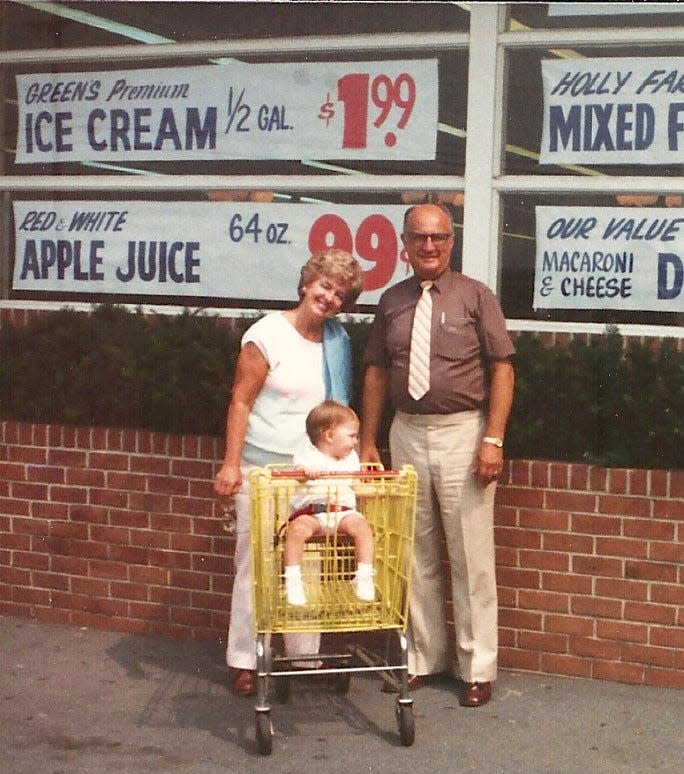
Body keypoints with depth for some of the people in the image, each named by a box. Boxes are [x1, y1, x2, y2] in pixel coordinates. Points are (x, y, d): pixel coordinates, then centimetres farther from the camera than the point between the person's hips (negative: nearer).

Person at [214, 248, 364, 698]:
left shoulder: (338, 341, 8)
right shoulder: (269, 334, -7)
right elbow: (241, 401, -8)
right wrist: (231, 464, -13)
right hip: (261, 466, -4)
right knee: (254, 564, 1)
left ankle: (305, 656, 16)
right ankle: (243, 661, 10)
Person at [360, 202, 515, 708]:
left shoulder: (475, 296, -2)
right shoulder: (391, 301, 9)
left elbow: (502, 369, -5)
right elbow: (376, 373, 11)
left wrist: (493, 439, -13)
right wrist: (368, 441, 7)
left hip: (462, 433, -4)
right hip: (407, 434, 4)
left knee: (471, 557, 1)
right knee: (417, 555, 11)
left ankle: (478, 669, 11)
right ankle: (425, 656, 24)